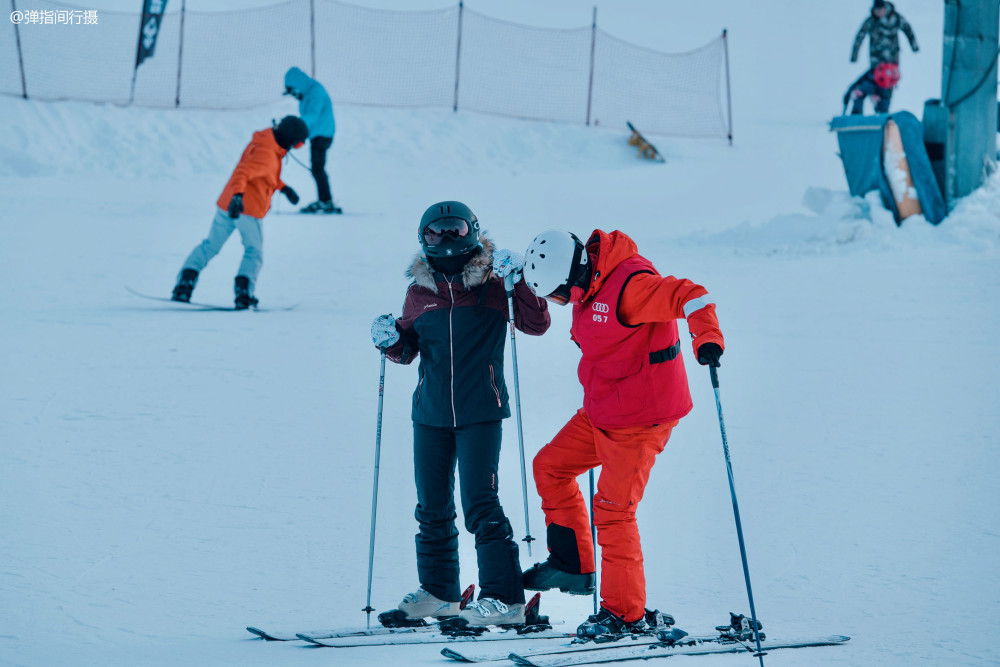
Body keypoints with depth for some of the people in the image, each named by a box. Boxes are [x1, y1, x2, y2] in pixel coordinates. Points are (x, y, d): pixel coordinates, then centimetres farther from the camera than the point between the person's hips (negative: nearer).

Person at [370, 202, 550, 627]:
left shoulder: (492, 285, -2)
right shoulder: (419, 291, 8)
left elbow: (536, 325, -8)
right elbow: (408, 349, 17)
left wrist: (519, 284, -20)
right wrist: (390, 340, -4)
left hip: (480, 412, -5)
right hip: (430, 413, 5)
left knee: (479, 505, -12)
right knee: (432, 506, 11)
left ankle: (504, 598, -9)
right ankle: (438, 591, 25)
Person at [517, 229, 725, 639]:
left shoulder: (628, 283, -25)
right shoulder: (590, 286, 4)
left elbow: (690, 297, -32)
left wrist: (708, 340, -48)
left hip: (639, 419, -10)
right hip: (601, 412, 10)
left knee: (612, 510, -7)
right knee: (549, 467, 15)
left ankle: (626, 613, 2)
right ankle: (573, 566, 24)